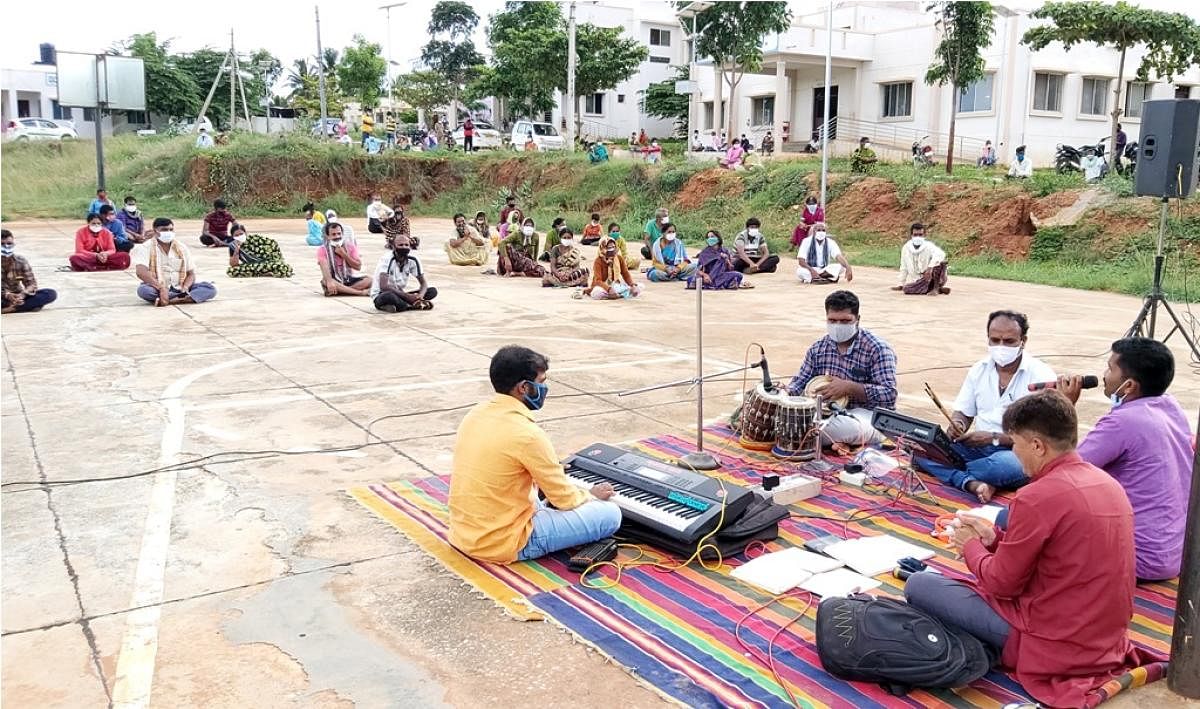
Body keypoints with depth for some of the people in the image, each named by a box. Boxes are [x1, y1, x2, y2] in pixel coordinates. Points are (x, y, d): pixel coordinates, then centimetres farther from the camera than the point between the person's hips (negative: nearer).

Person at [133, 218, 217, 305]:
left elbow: (191, 274, 10)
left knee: (210, 288, -21)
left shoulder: (181, 247, 10)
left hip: (179, 288, 4)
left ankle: (172, 300, -37)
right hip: (157, 289, -3)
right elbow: (141, 272, -19)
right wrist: (161, 288, -32)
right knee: (143, 290, -38)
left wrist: (185, 287, -14)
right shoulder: (146, 248, -2)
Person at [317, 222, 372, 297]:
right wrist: (329, 281, -40)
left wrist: (344, 254, -14)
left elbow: (358, 266, -4)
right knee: (326, 281, -37)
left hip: (349, 280, 3)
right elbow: (325, 267, -21)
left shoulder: (350, 246, 3)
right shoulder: (322, 249, -5)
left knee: (369, 279, -23)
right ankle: (360, 292, -37)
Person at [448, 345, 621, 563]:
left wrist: (552, 474, 26)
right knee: (610, 514, -7)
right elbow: (565, 500, -12)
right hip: (502, 545, -9)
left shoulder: (475, 415, 1)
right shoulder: (528, 434, -23)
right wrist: (592, 495, 10)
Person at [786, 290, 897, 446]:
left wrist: (849, 387, -28)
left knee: (848, 427, -40)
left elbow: (889, 394, -19)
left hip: (868, 414, -4)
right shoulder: (818, 348, 6)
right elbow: (800, 382, 10)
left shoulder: (877, 349, -12)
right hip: (827, 410, 5)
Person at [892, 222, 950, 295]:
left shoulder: (929, 246, -12)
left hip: (933, 278, -4)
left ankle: (936, 288, -15)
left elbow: (941, 254, -33)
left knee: (940, 261, -31)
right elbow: (904, 268, 12)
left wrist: (930, 267, -46)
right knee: (907, 289, -27)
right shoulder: (906, 248, 1)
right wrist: (901, 285, 14)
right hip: (918, 280, 4)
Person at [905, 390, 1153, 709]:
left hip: (1054, 647, -8)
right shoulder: (1107, 483, 3)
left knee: (918, 585, -3)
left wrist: (970, 545, 5)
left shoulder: (1037, 497, -23)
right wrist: (993, 537, 12)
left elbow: (1003, 584, -12)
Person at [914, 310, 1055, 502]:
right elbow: (963, 413, 14)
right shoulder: (980, 369, 9)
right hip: (977, 446, 5)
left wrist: (993, 438, -21)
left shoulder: (1041, 375, -9)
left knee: (1007, 465, -41)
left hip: (1017, 451, -5)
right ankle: (972, 484, -33)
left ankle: (948, 471, -17)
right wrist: (957, 426, -11)